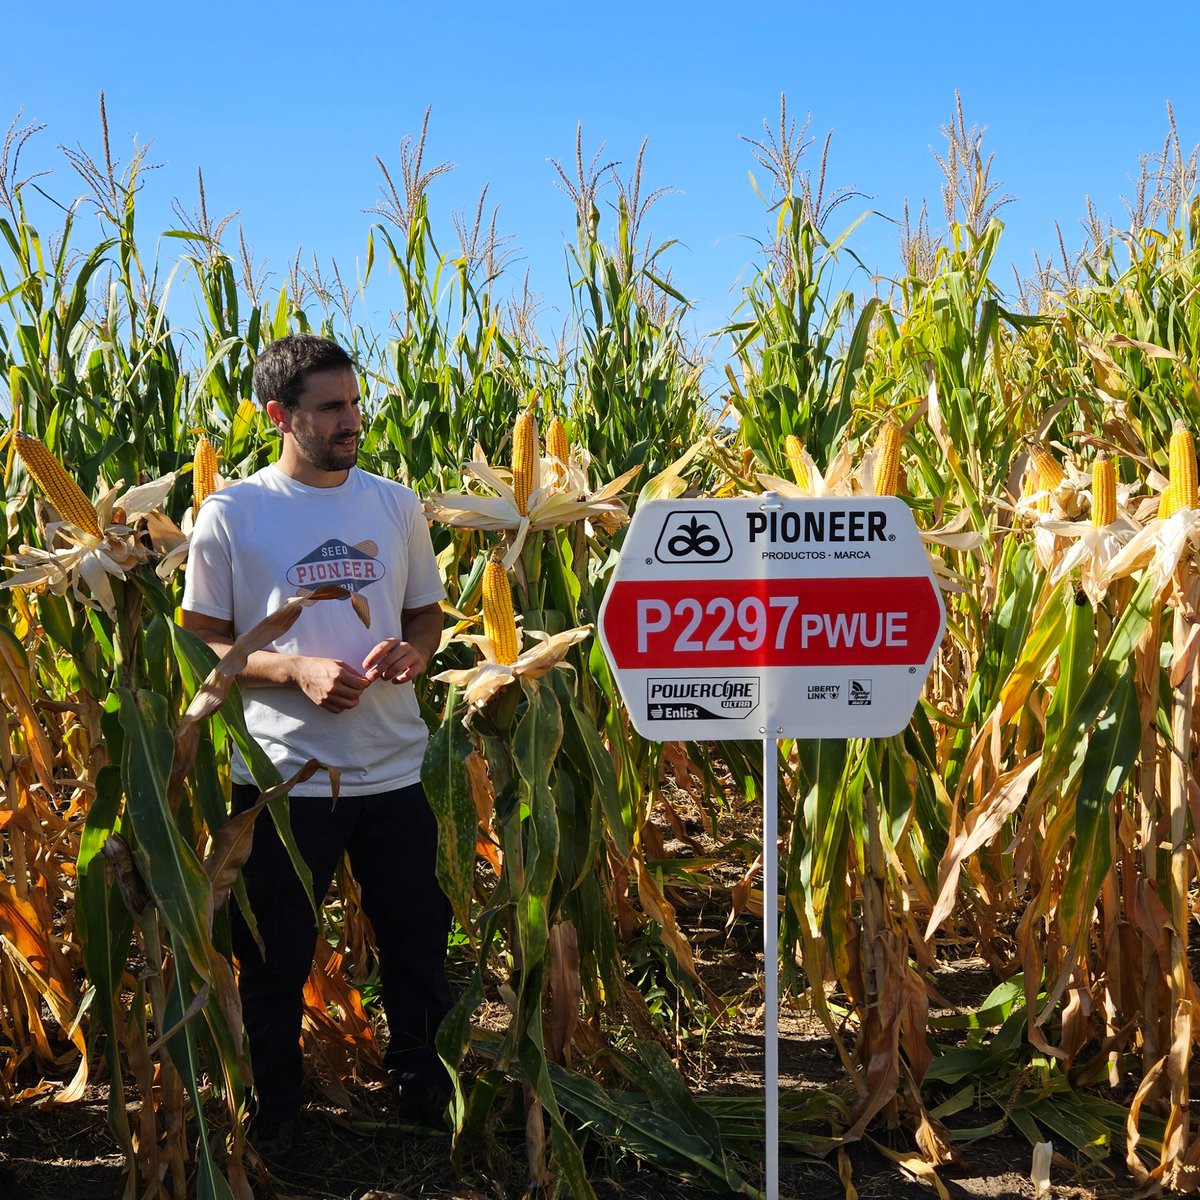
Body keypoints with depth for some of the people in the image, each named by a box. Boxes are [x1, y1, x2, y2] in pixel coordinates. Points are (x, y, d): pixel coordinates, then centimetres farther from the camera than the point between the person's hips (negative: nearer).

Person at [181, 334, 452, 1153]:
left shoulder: (395, 504, 6)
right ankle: (273, 1110, 30)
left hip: (395, 768, 3)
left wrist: (413, 651, -8)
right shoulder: (232, 514, -5)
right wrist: (296, 669, -19)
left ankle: (426, 1086, 35)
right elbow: (201, 642, -3)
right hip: (282, 772, -3)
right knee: (276, 959, 10)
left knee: (419, 943, 14)